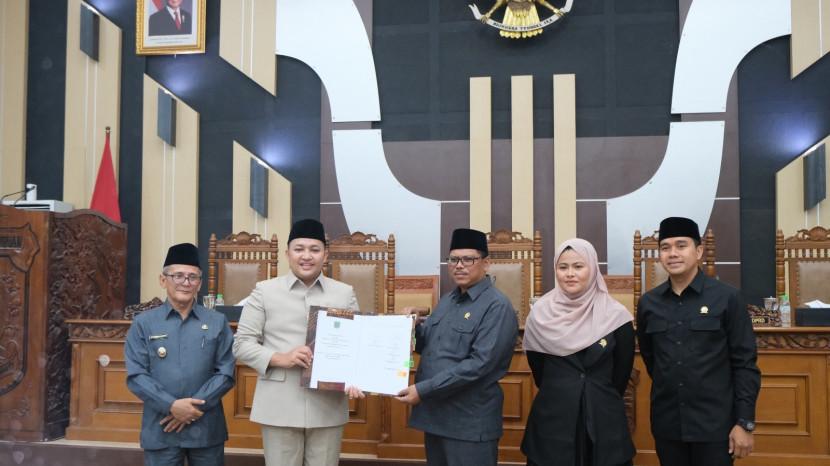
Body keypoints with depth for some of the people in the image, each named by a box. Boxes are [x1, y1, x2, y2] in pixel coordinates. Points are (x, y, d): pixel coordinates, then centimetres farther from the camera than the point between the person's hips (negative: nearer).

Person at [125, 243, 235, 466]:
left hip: (206, 429, 1)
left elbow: (226, 373, 0)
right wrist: (172, 406, -14)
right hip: (160, 431, -1)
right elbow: (136, 376, -3)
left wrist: (194, 407, -11)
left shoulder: (217, 322, 5)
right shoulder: (143, 323, 3)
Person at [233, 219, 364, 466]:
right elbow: (242, 344, 3)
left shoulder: (345, 293, 8)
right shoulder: (265, 291, 3)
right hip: (279, 408, -1)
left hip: (328, 408, 2)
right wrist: (281, 358, -13)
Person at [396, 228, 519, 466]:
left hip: (470, 423, -7)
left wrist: (423, 390, -22)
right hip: (435, 415, 7)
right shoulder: (447, 301, 13)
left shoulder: (497, 306, -13)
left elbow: (479, 364, -22)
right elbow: (430, 344, 20)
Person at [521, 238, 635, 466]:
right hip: (552, 417, 1)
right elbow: (537, 367, 8)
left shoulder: (615, 314, -5)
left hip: (603, 419, 0)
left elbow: (623, 371, 4)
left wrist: (603, 399, 12)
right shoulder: (541, 312, -3)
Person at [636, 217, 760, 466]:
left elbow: (745, 364, -6)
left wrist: (744, 422, -9)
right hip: (666, 424, 3)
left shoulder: (727, 298, -6)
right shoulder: (648, 303, 3)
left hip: (715, 424, -3)